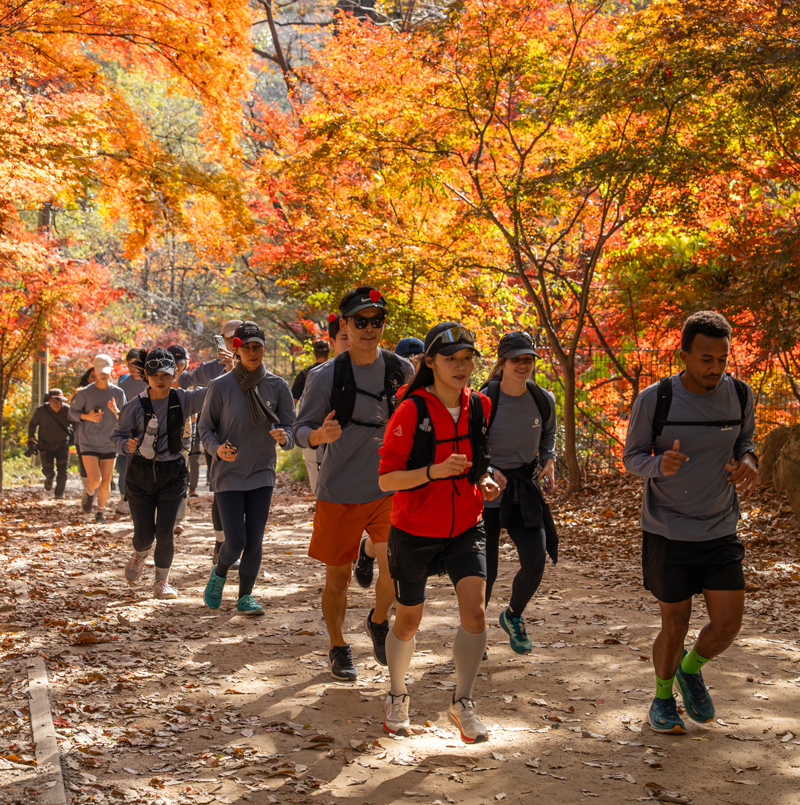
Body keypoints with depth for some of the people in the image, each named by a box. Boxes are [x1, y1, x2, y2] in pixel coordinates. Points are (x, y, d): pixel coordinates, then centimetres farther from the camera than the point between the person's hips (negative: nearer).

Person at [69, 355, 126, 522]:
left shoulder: (118, 393, -2)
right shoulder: (85, 393, -8)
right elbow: (73, 411, 4)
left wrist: (116, 411, -20)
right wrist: (87, 417, -16)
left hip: (109, 444, 2)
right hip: (89, 443, -2)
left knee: (106, 482, 4)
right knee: (95, 480, -14)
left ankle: (100, 512, 26)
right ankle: (89, 493, 22)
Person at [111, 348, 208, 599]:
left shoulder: (183, 399, -5)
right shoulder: (136, 406, -7)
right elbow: (117, 435, 2)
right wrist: (127, 445, -21)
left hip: (172, 474, 0)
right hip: (141, 474, 0)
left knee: (165, 532, -7)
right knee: (144, 534, 2)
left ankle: (162, 582, 14)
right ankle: (139, 556, 40)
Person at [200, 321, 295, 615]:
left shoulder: (278, 386, -2)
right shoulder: (220, 386, -7)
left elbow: (291, 428, -3)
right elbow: (205, 428, 0)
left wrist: (283, 437, -26)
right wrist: (217, 448, -21)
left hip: (262, 473, 2)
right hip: (228, 474, -2)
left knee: (255, 540, 1)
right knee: (235, 542, -5)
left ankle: (246, 596, 19)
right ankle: (219, 574, 27)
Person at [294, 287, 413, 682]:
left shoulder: (402, 370, 1)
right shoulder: (326, 376, -9)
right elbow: (301, 428, -6)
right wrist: (319, 435, -28)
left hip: (390, 489, 2)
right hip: (340, 493, -2)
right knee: (338, 576, 8)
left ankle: (378, 621, 24)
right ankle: (338, 648, 28)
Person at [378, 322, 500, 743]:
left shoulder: (480, 407, 0)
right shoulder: (410, 412, -16)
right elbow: (387, 479, -17)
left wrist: (484, 481, -2)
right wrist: (435, 471, -30)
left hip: (465, 529, 3)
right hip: (414, 531, -3)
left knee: (475, 612, -14)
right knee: (408, 620, 12)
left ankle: (462, 701, 4)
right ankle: (397, 697, 36)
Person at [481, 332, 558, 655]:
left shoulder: (543, 400, -2)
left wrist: (549, 461, 1)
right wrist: (486, 471, -26)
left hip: (524, 491, 4)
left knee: (535, 562, -7)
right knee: (485, 572, -2)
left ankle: (513, 616, 25)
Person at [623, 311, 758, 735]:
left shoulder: (739, 395, -3)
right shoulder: (654, 399, -13)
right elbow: (632, 457, -3)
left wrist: (747, 461, -9)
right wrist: (660, 465, -26)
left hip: (720, 532, 3)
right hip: (667, 533, -3)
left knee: (728, 623, -3)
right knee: (675, 623, 5)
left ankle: (691, 669, 30)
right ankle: (662, 696, 32)